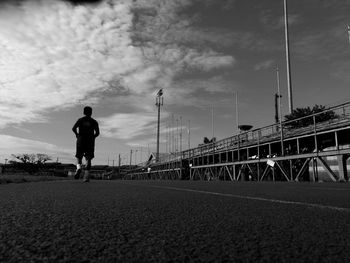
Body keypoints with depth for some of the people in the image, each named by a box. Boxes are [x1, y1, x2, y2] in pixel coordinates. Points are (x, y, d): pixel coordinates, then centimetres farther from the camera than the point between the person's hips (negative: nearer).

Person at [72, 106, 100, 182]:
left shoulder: (80, 120, 7)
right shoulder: (94, 122, 6)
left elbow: (73, 128, -8)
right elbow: (97, 132, -6)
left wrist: (77, 135, 8)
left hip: (81, 141, 0)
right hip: (90, 142, 0)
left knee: (79, 157, 13)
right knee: (88, 159, 2)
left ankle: (78, 168, -18)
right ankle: (86, 177, -7)